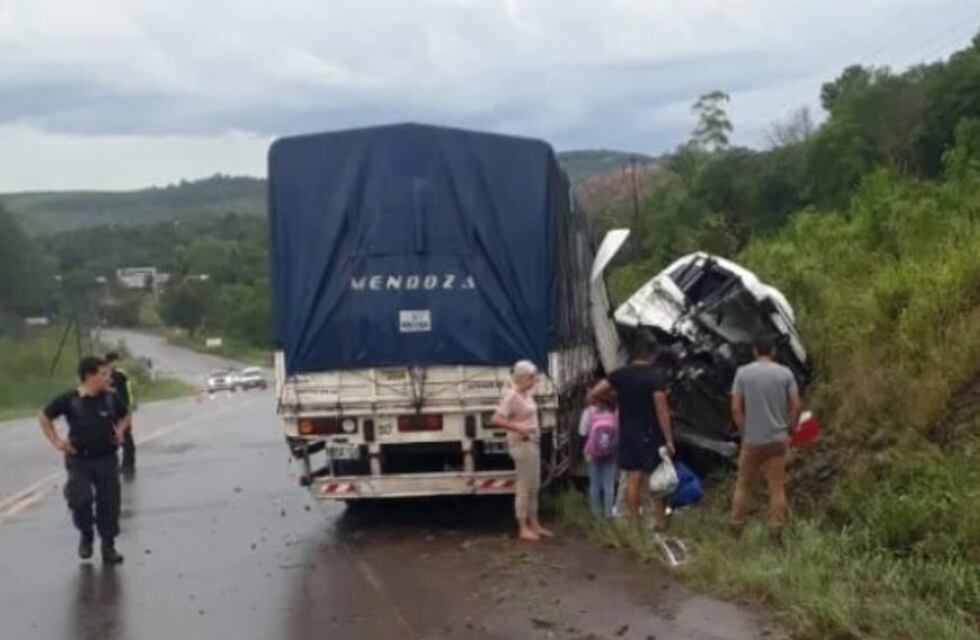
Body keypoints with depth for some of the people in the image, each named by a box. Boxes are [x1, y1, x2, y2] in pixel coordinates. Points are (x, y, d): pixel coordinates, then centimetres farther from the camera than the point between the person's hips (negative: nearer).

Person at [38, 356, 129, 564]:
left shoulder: (110, 398, -1)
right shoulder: (69, 400, -9)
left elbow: (123, 416, 21)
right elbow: (44, 416, 6)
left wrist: (119, 432, 3)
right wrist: (56, 441, 0)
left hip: (107, 459, 2)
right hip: (79, 460, -2)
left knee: (109, 503, 2)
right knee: (81, 500, -12)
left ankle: (108, 546, 15)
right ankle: (86, 537, 17)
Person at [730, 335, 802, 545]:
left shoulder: (743, 373, -4)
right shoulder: (785, 373, -2)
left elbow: (736, 408, -6)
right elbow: (796, 406, -4)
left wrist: (743, 432, 6)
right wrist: (788, 430, 10)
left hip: (752, 440, 0)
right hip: (777, 439, 0)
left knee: (743, 485, 12)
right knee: (777, 488, 5)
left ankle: (736, 529, 16)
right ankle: (776, 534, 4)